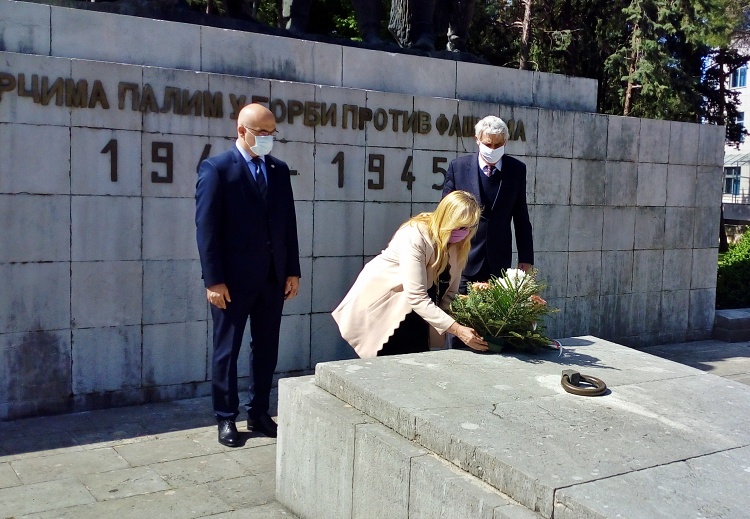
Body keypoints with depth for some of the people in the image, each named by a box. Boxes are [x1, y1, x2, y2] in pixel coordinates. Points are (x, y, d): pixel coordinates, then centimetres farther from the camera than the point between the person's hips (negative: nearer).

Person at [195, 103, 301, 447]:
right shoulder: (216, 169, -6)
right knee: (227, 350, 6)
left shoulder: (279, 170, 10)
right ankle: (226, 419, 19)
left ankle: (258, 414, 25)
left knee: (266, 349, 12)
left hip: (273, 277, 5)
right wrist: (213, 280, -15)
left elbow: (288, 223, 11)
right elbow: (206, 228, -10)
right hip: (234, 278, -5)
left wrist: (293, 271, 6)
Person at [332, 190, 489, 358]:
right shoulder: (414, 237, -30)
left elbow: (449, 293, -7)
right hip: (381, 304, -6)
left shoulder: (459, 243, -8)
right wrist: (457, 329, -39)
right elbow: (416, 297, -35)